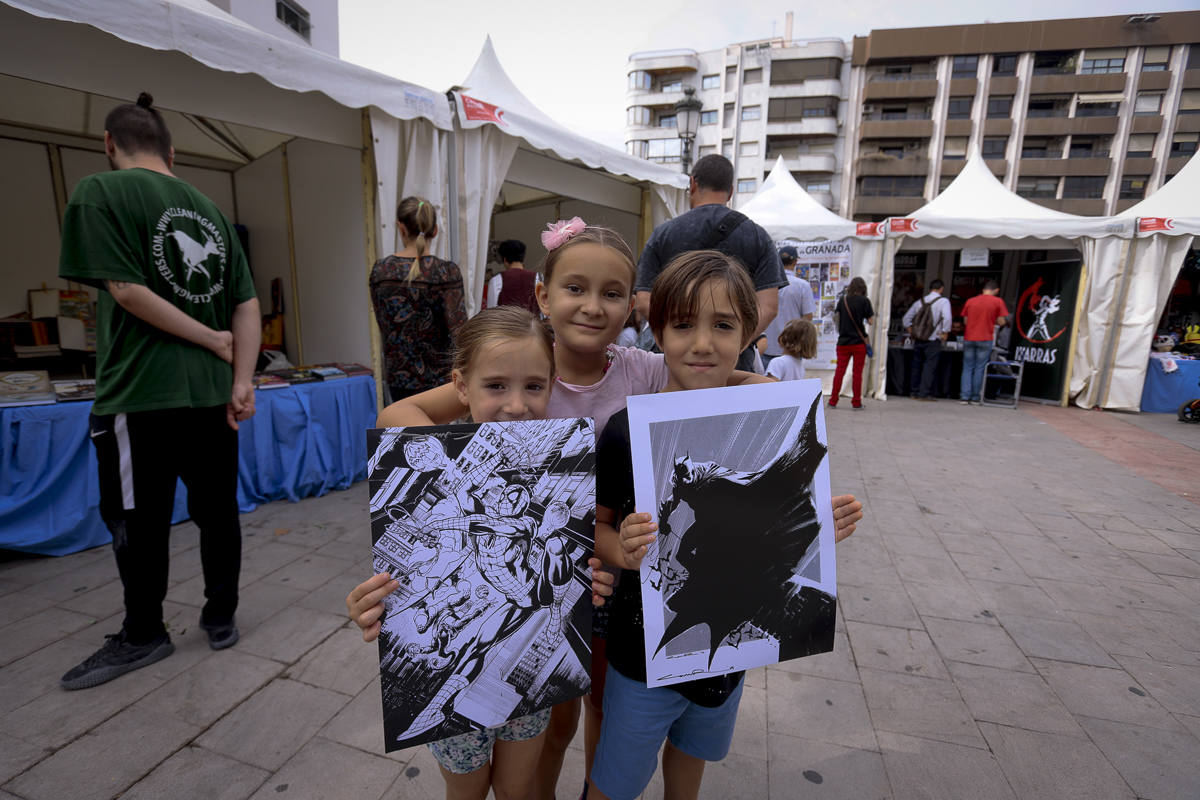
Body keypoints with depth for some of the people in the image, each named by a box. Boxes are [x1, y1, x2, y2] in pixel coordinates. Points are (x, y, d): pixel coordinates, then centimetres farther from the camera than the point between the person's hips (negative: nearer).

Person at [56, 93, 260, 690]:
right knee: (217, 512, 13)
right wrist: (241, 381, -2)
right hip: (214, 395, 6)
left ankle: (143, 635, 23)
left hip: (141, 395, -5)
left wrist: (214, 341, -7)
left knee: (140, 525, 8)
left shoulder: (100, 191, -4)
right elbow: (247, 306, 4)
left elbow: (127, 290, -15)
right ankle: (221, 619, 27)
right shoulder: (210, 210, 12)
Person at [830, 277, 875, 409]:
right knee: (857, 372, 4)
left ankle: (833, 401, 5)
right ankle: (856, 402, 7)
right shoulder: (864, 301, -5)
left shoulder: (843, 300, 4)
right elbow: (870, 321, -5)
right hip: (859, 342, -2)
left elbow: (837, 318, 12)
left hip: (843, 341, 2)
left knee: (839, 371, 6)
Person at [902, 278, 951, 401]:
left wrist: (911, 331, 16)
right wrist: (944, 333, -7)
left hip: (918, 340, 5)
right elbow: (947, 318, -18)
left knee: (917, 366, 13)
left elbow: (907, 317, 12)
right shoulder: (943, 301, -5)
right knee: (930, 367, -1)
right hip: (933, 340, -5)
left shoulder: (920, 301, 10)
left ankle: (914, 391, 18)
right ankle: (925, 393, -4)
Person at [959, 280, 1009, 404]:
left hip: (969, 339, 2)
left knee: (967, 368, 6)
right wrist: (992, 320, 16)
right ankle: (975, 397, 5)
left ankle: (965, 396, -1)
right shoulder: (997, 302, -2)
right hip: (985, 339, -2)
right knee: (980, 369, 4)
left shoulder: (970, 301, 7)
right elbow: (1001, 321, -2)